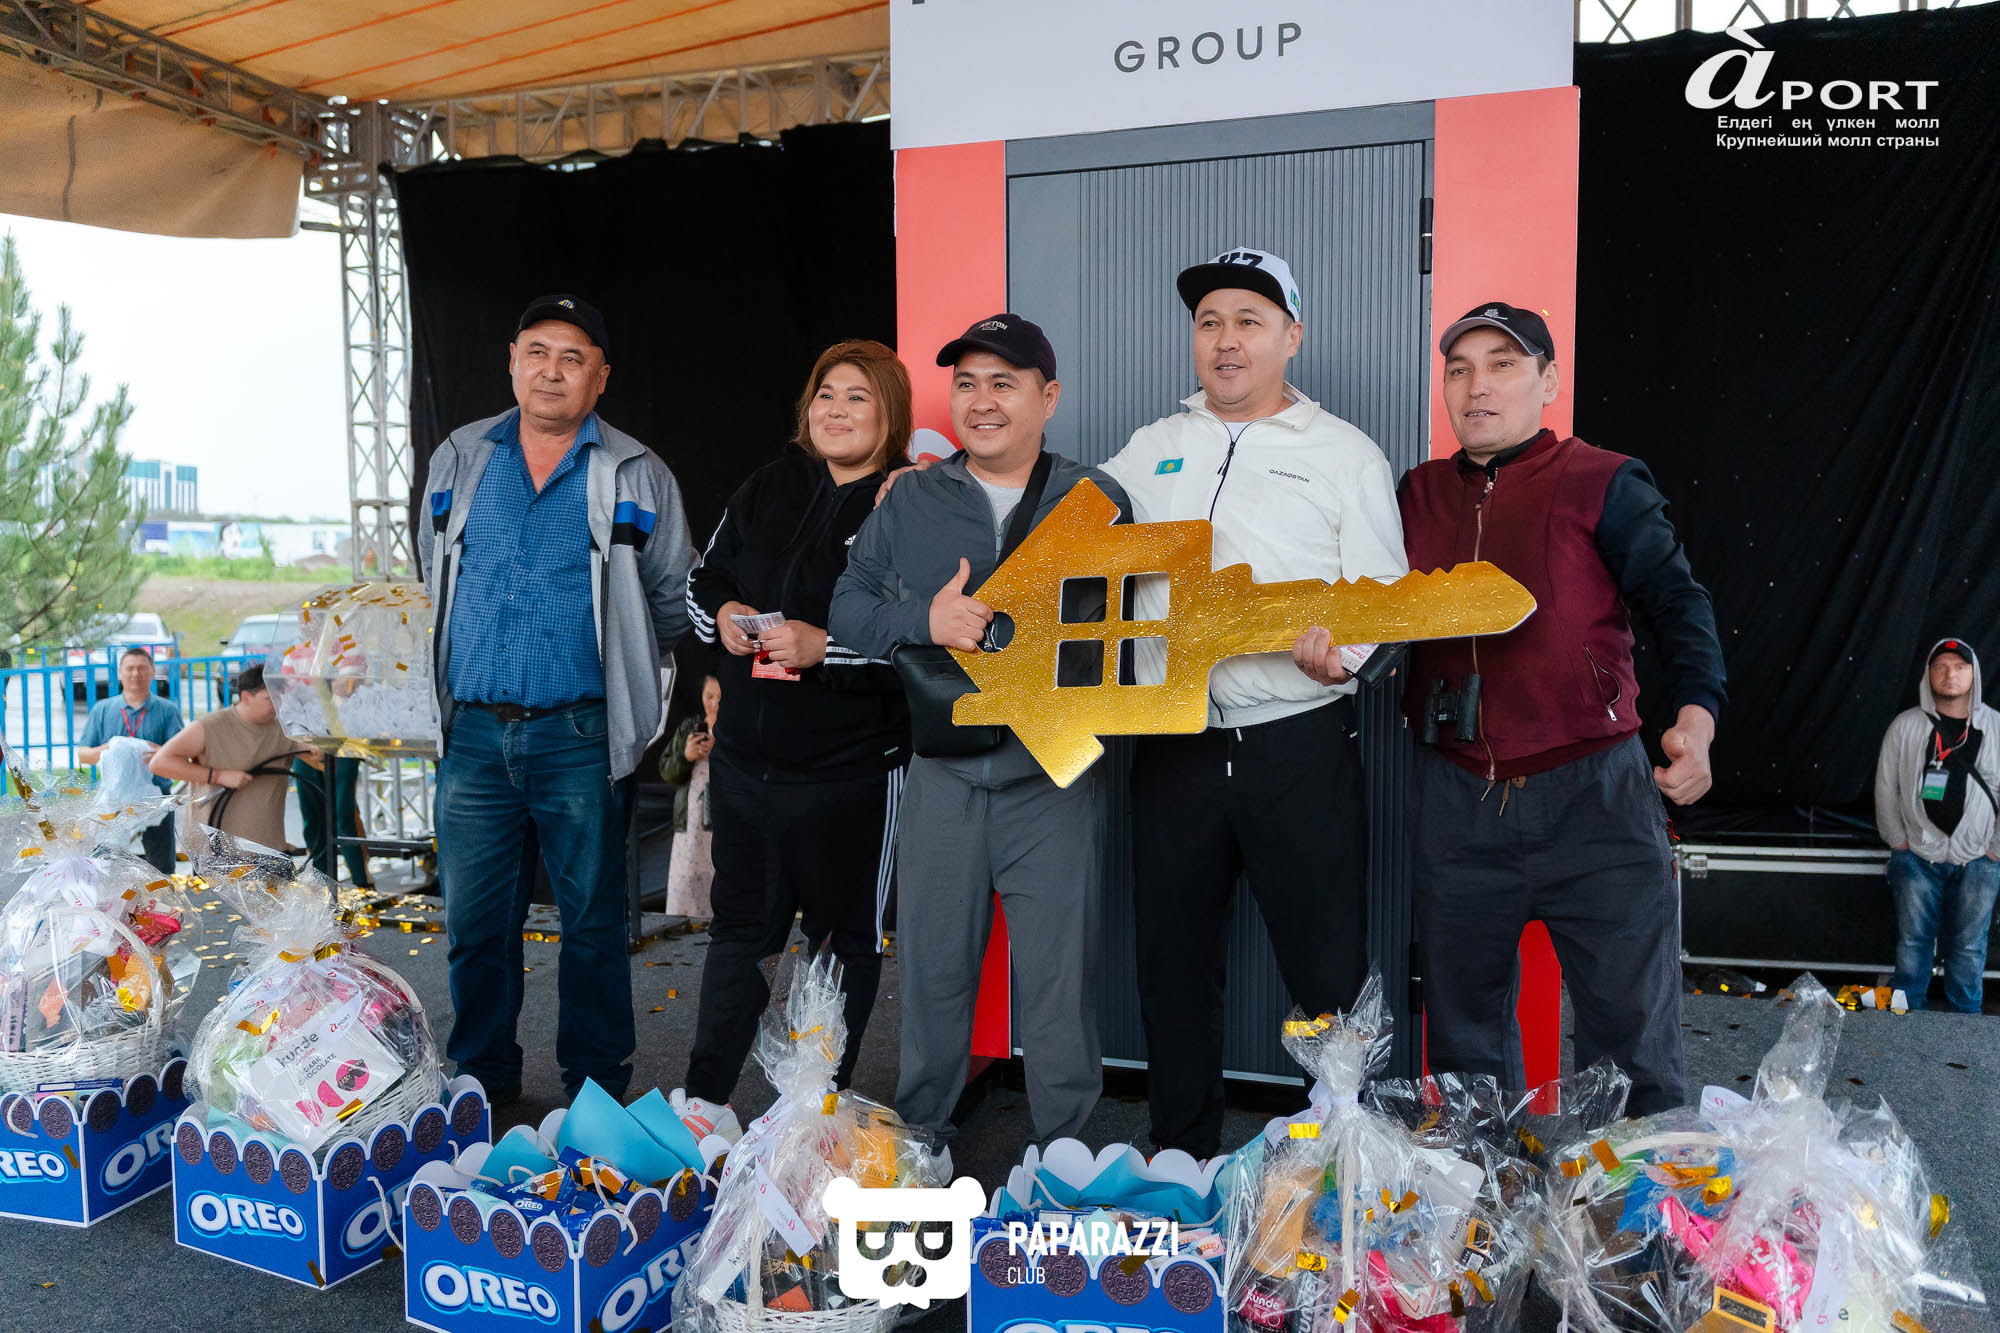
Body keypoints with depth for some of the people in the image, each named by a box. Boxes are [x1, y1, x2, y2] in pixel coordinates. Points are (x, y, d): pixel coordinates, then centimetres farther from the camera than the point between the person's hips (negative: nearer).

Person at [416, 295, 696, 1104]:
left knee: (592, 922, 5)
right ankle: (481, 1086, 27)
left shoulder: (636, 476, 3)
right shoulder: (460, 459, 12)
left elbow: (675, 603, 9)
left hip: (581, 739, -2)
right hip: (474, 734, 3)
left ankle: (596, 1094, 19)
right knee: (474, 921, 10)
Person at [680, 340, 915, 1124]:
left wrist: (826, 646, -23)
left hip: (853, 769, -5)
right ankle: (704, 1098, 30)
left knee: (845, 937, 10)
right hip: (747, 757, 5)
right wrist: (720, 616, -4)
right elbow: (703, 579, 18)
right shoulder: (766, 491, 10)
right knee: (739, 926, 15)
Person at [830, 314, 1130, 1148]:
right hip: (942, 775, 2)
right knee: (931, 968, 11)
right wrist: (925, 621, -11)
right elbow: (847, 609, 7)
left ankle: (1066, 1149, 22)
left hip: (1055, 780, -2)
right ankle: (919, 1136, 30)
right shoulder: (911, 501, 10)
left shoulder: (1099, 501, 5)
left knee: (1059, 978, 4)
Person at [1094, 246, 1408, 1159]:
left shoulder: (1346, 455, 5)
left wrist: (1344, 650, -22)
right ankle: (1180, 1162, 28)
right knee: (1173, 962, 12)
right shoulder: (1148, 451, 15)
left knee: (1331, 971, 0)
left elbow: (1384, 598, 0)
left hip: (1299, 742, -3)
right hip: (1173, 747, 4)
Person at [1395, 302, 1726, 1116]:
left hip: (1591, 795, -3)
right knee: (1464, 1029, 15)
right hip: (1455, 798, 4)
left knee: (1631, 1026, 2)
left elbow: (1677, 603, -6)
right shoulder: (1419, 494, 11)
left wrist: (1696, 719, -21)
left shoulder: (1601, 484, -1)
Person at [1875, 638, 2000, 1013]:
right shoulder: (1906, 725, -1)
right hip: (1917, 857, 0)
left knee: (1969, 948, 6)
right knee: (1913, 942, 5)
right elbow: (1886, 788, 3)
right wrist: (1898, 842, 0)